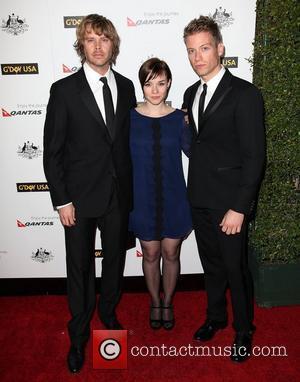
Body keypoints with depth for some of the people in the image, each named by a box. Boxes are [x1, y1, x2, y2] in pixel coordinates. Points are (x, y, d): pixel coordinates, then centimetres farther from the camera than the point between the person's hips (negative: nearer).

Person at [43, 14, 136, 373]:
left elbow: (128, 139, 10)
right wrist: (62, 200, -11)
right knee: (79, 268, 10)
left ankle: (108, 313, 45)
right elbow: (52, 151, -7)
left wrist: (130, 187, 6)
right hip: (80, 196, -3)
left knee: (115, 260, 18)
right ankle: (79, 335, 33)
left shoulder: (125, 86, 5)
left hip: (119, 195, 4)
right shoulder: (64, 90, -7)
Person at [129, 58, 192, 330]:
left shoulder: (179, 118, -2)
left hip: (173, 199, 1)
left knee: (171, 254, 13)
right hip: (143, 200, 0)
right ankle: (155, 302, 38)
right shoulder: (129, 118, -5)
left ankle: (167, 302, 37)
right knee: (150, 254, 13)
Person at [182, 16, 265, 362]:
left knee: (235, 268, 9)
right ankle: (215, 317, 42)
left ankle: (243, 330, 32)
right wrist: (193, 190, 9)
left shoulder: (244, 94, -12)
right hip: (199, 199, 6)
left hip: (229, 203, -6)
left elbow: (254, 156, -15)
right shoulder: (191, 94, 9)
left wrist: (240, 208, -18)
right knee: (211, 264, 20)